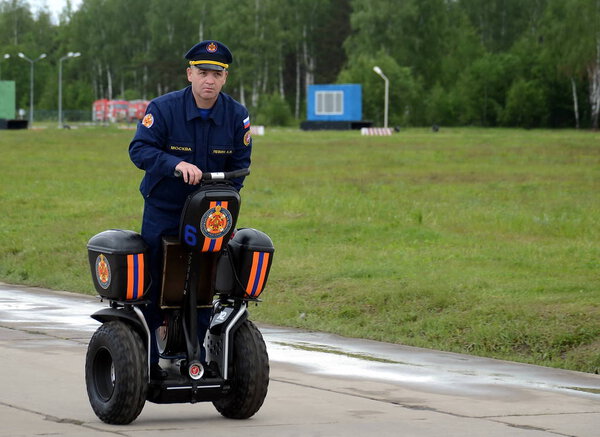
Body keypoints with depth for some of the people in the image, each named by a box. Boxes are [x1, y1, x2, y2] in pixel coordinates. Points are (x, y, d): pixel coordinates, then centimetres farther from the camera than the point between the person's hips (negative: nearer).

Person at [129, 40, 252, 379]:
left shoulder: (237, 116, -3)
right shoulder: (163, 109, -12)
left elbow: (239, 164, 2)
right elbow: (140, 149, -20)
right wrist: (177, 164, -36)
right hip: (163, 210, -3)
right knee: (153, 285, -3)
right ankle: (146, 360, 3)